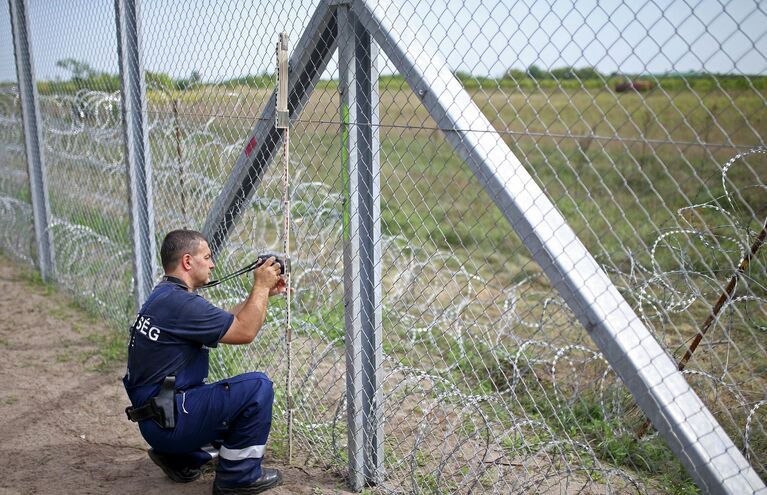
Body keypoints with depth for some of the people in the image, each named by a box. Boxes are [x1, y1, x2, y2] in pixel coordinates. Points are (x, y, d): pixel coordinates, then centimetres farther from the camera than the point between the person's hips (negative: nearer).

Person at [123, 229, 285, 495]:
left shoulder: (163, 296, 12)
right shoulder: (179, 302, -21)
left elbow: (227, 322, 19)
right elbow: (245, 331, -18)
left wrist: (262, 292, 14)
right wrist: (261, 286, -5)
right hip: (168, 420, -10)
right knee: (257, 386, -13)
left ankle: (182, 458, 18)